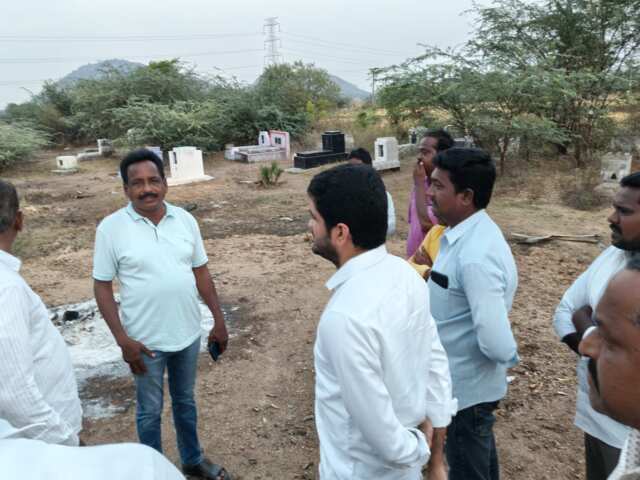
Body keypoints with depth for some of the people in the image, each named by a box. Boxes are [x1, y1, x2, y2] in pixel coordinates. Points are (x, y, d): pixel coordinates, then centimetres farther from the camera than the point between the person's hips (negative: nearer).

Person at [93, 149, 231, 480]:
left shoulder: (185, 219, -3)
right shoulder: (111, 228, -12)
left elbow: (201, 272, 4)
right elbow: (102, 287, -8)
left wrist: (219, 320, 3)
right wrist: (122, 339, -14)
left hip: (188, 334, 3)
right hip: (145, 341, -3)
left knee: (185, 402, 22)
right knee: (150, 411, 15)